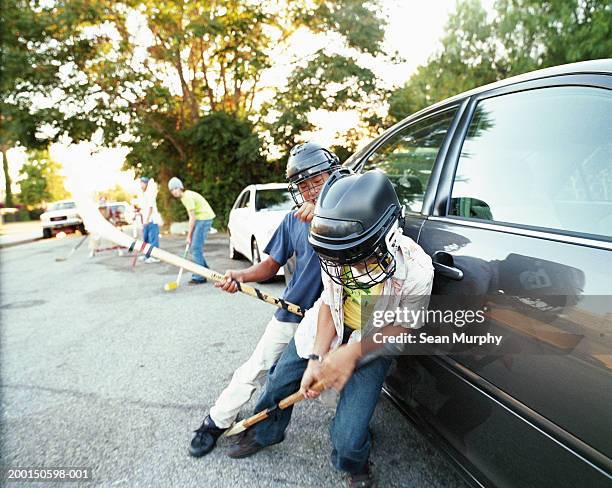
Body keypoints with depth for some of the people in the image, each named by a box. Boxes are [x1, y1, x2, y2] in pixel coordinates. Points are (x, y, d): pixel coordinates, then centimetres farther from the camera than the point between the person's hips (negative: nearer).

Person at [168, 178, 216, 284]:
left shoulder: (188, 197, -17)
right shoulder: (183, 196, 13)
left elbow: (192, 218, -18)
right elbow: (192, 216, 13)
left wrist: (189, 235, -14)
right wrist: (190, 232, 6)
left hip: (204, 218, -10)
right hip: (199, 219, 10)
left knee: (196, 247, -11)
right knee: (194, 246, 12)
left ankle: (199, 277, -7)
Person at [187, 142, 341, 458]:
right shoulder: (293, 221, 3)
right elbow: (271, 265, 8)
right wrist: (241, 276, -10)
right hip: (290, 314, 3)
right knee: (254, 369, 9)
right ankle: (216, 422, 28)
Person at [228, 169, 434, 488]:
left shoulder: (414, 271, -33)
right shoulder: (337, 254, -24)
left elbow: (404, 326, -16)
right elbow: (330, 303, -10)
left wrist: (351, 352, -26)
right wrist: (316, 358, -16)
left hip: (373, 343, -3)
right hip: (330, 329, 4)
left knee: (347, 439, -10)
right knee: (279, 381, 12)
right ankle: (264, 433, 47)